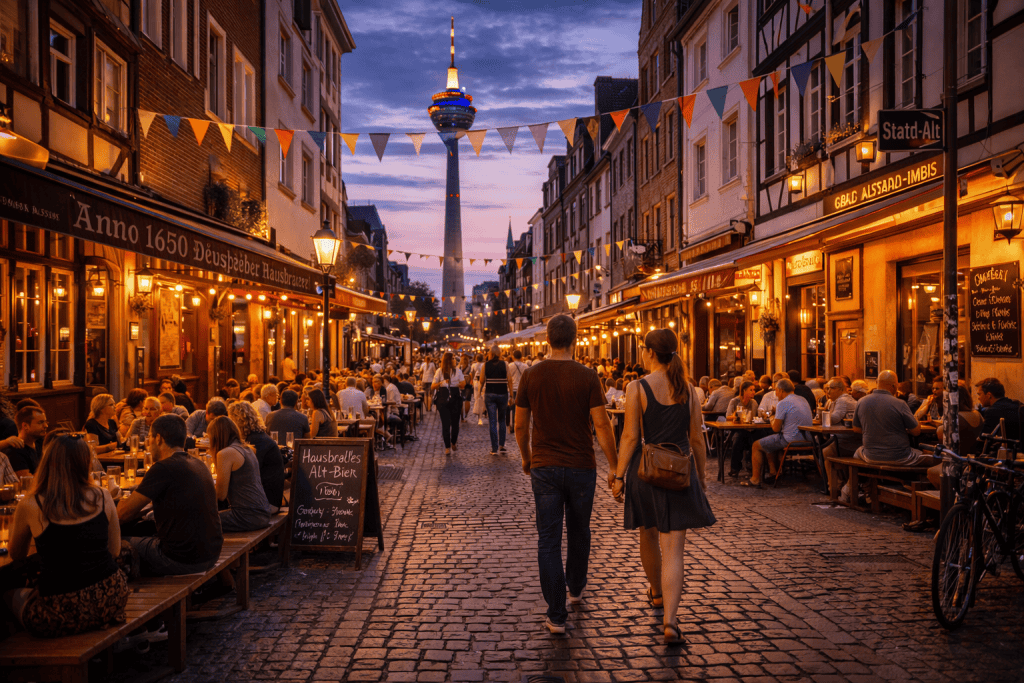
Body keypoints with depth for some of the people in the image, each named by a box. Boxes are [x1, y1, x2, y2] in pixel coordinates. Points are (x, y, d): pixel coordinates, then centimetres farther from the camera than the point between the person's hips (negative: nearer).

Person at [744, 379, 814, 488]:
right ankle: (773, 472, 32)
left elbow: (776, 428, -12)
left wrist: (772, 420, 9)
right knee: (769, 442, 30)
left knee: (756, 445, 8)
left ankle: (755, 479, 11)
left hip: (791, 440, -9)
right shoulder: (803, 400, 11)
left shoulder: (783, 403, -14)